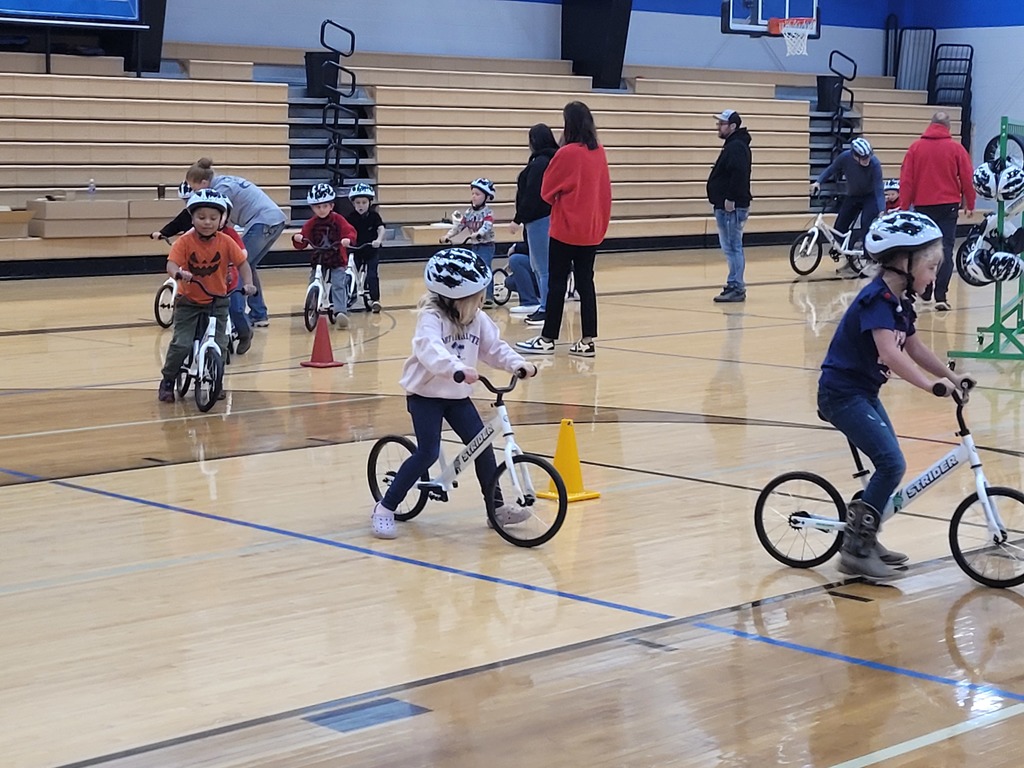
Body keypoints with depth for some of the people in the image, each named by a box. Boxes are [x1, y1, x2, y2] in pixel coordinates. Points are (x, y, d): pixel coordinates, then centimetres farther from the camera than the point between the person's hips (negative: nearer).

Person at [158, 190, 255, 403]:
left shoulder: (225, 242, -6)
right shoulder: (185, 241, -13)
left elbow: (242, 263, -2)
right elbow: (171, 264, -23)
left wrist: (248, 283, -18)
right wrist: (179, 274, -45)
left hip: (217, 303, 2)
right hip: (189, 302, -2)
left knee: (219, 345, -3)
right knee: (181, 344, -12)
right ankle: (167, 381, 9)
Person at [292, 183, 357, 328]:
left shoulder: (338, 219, -4)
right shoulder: (311, 223, 1)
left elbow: (350, 231, -14)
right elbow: (301, 244, 0)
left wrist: (348, 239, -36)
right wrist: (297, 238, -23)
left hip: (337, 260, -3)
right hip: (318, 260, 3)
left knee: (338, 285, -17)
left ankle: (341, 311, -21)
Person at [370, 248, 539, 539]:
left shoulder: (478, 319, 0)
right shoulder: (431, 317, -22)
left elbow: (494, 348, 4)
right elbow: (430, 349, -40)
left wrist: (517, 364, -15)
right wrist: (458, 368, -55)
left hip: (457, 395, 7)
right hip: (425, 394, -7)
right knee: (428, 453, -14)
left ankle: (497, 507, 14)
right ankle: (384, 509, -3)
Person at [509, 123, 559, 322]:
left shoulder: (539, 163, -16)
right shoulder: (554, 160, 13)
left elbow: (531, 195, -19)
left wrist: (518, 219, -14)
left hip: (539, 219, -10)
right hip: (550, 215, 10)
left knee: (543, 267, -6)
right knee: (538, 266, 17)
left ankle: (546, 308, -4)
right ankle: (544, 305, 21)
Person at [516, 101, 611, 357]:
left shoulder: (566, 153, -14)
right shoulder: (599, 153, 3)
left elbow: (546, 190, -5)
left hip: (566, 229, -6)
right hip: (592, 230, 6)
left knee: (557, 283, 2)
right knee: (585, 283, 7)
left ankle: (547, 339, 7)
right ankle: (587, 341, 5)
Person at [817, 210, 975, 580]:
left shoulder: (900, 300, 8)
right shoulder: (878, 299, -22)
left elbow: (913, 346, 18)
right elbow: (889, 353, -34)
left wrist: (950, 374, 9)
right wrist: (931, 383, -40)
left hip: (863, 392, 10)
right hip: (842, 392, -10)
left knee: (889, 464, 13)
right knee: (892, 464, -15)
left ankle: (865, 538, 26)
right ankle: (856, 548, -8)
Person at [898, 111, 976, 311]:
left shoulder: (915, 147, 1)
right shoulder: (956, 148, -2)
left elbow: (906, 179, -1)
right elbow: (967, 178, -1)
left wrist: (905, 205, 6)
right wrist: (970, 204, 11)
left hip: (922, 205, 2)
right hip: (948, 205, -1)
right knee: (945, 250, -1)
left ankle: (925, 291, 25)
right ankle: (941, 296, -11)